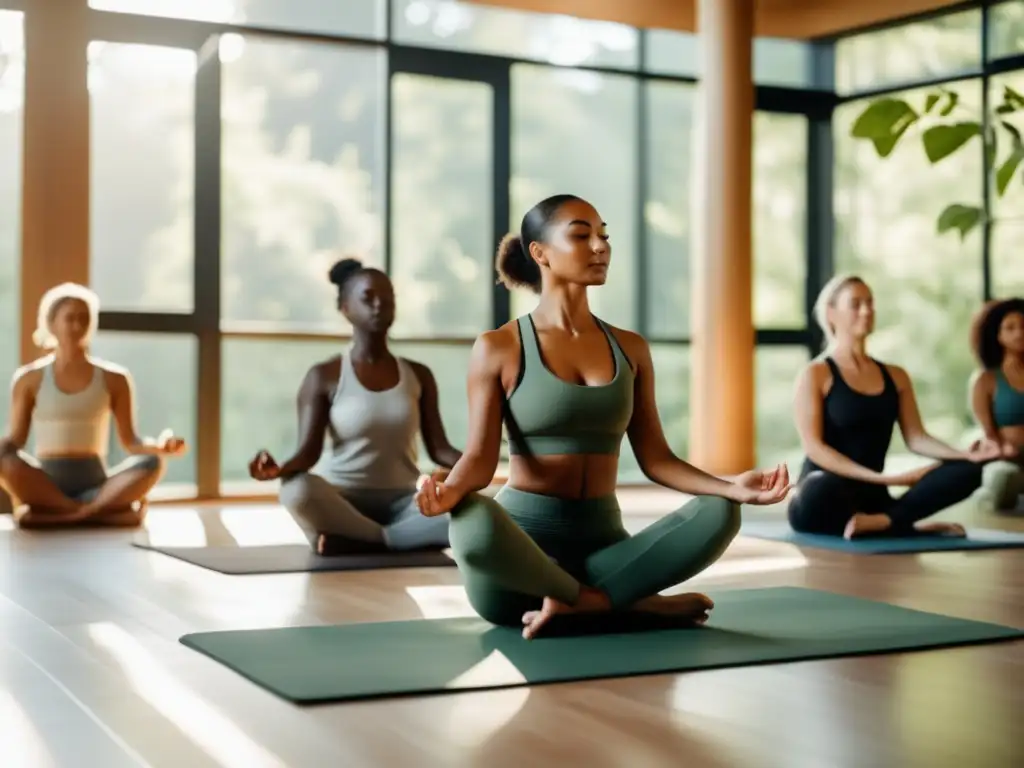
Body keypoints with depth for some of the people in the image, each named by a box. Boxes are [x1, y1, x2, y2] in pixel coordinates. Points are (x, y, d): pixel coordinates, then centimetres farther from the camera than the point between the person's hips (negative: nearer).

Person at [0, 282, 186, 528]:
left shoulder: (114, 378, 7)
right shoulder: (29, 378, 6)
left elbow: (130, 442, 4)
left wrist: (159, 446, -18)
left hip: (96, 486, 1)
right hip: (44, 485, -1)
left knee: (151, 463, -29)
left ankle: (55, 514, -38)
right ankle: (106, 512, -35)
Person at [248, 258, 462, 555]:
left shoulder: (418, 375, 10)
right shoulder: (323, 376, 1)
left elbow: (439, 448, 6)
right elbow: (308, 452, -7)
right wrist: (279, 469, -29)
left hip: (402, 503, 3)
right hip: (343, 504, -3)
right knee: (300, 489, -38)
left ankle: (351, 542, -22)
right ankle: (391, 541, -22)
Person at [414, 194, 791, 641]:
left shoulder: (630, 349, 11)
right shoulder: (499, 348, -1)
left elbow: (654, 458, 8)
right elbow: (480, 456, -7)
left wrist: (732, 486, -9)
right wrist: (448, 490, -31)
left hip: (602, 542, 3)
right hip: (523, 537, -3)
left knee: (718, 514, -22)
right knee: (474, 518, -40)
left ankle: (578, 603, -23)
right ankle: (635, 602, -20)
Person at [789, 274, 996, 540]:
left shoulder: (895, 376, 16)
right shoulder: (815, 374, -2)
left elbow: (916, 438, 8)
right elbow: (814, 447, -13)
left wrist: (966, 455, -12)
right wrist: (880, 477, -23)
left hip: (873, 496, 6)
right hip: (825, 499, -6)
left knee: (966, 471, -16)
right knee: (819, 491, -44)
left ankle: (879, 522, -30)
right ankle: (911, 526, -24)